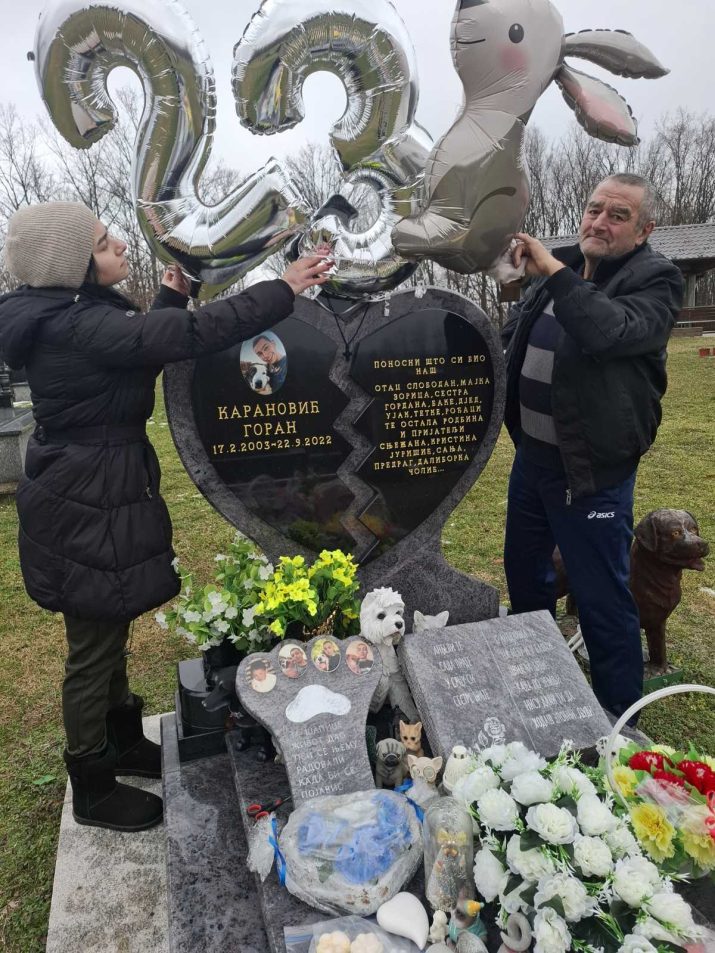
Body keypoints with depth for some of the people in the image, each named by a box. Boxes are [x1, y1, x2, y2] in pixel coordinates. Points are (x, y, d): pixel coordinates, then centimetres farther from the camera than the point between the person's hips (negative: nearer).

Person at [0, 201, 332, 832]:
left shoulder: (69, 316, 7)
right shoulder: (79, 328, -24)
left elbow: (145, 349, 18)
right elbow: (194, 336, -32)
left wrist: (171, 300, 10)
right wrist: (283, 289, -26)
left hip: (93, 496, 10)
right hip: (87, 508, -10)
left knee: (110, 633, 23)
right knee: (94, 647, 6)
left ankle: (124, 741, 45)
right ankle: (92, 791, 28)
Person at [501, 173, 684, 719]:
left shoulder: (656, 279, -11)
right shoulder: (561, 264, 9)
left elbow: (611, 331, -32)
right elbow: (513, 333, 23)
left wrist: (555, 274, -28)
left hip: (591, 471, -7)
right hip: (532, 454, 8)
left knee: (603, 600, 2)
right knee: (524, 576, 22)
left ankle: (619, 720, 23)